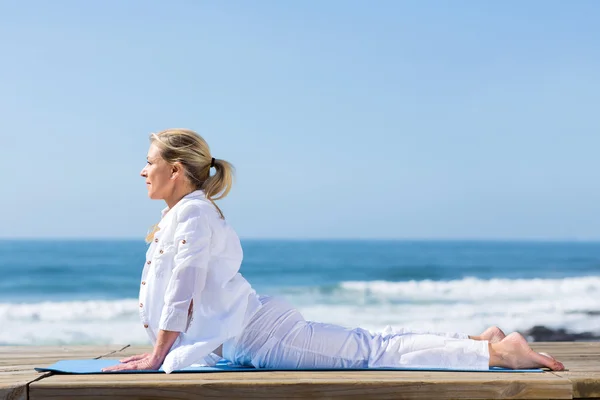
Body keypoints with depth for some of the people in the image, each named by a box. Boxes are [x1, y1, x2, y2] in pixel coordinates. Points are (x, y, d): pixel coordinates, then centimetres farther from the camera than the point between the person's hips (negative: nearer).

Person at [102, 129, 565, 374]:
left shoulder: (193, 212, -12)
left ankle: (495, 351, -13)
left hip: (258, 335, -9)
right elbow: (176, 291, 27)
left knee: (370, 352, -12)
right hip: (247, 338, 9)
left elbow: (184, 289, -19)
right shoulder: (184, 215, 19)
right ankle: (483, 343, 12)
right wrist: (158, 348, 25)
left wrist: (157, 358, -17)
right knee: (370, 347, 10)